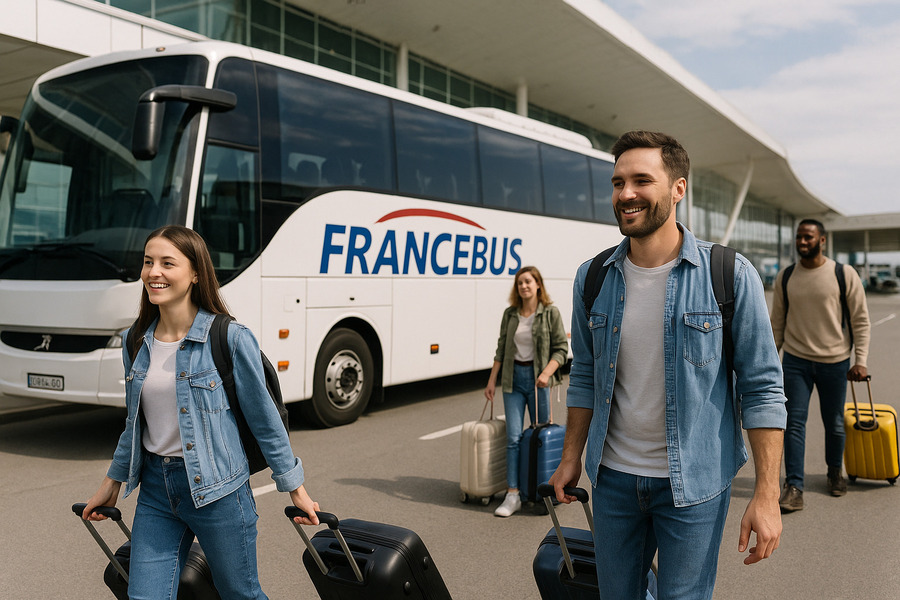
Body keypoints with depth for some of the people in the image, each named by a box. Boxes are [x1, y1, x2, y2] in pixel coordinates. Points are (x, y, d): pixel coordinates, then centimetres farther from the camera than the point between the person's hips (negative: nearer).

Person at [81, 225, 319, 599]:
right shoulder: (136, 342, 3)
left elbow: (264, 418, -8)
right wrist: (112, 483, 22)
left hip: (217, 489, -5)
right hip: (155, 488, 5)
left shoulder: (230, 339, -14)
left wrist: (294, 487, -2)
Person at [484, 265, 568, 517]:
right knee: (514, 437, -4)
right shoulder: (510, 314, 7)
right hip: (513, 378, 3)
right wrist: (492, 380, 9)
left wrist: (546, 373, -19)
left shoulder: (550, 313, -4)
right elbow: (502, 349, 12)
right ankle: (513, 495, -4)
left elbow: (561, 349, -5)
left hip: (537, 378, -2)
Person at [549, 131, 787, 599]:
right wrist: (572, 458, 10)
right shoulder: (593, 278, 0)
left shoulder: (731, 275, -11)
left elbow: (762, 388, -9)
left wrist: (767, 495, -12)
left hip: (694, 483, -3)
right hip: (613, 477, 3)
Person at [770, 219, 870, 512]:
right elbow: (777, 322, 9)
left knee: (834, 424, 12)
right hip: (796, 360, 1)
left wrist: (860, 361, -7)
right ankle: (793, 488, -1)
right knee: (794, 423, -4)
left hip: (834, 361, -1)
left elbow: (860, 320, -2)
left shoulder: (845, 275, -5)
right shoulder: (785, 277, 3)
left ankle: (835, 472, 37)